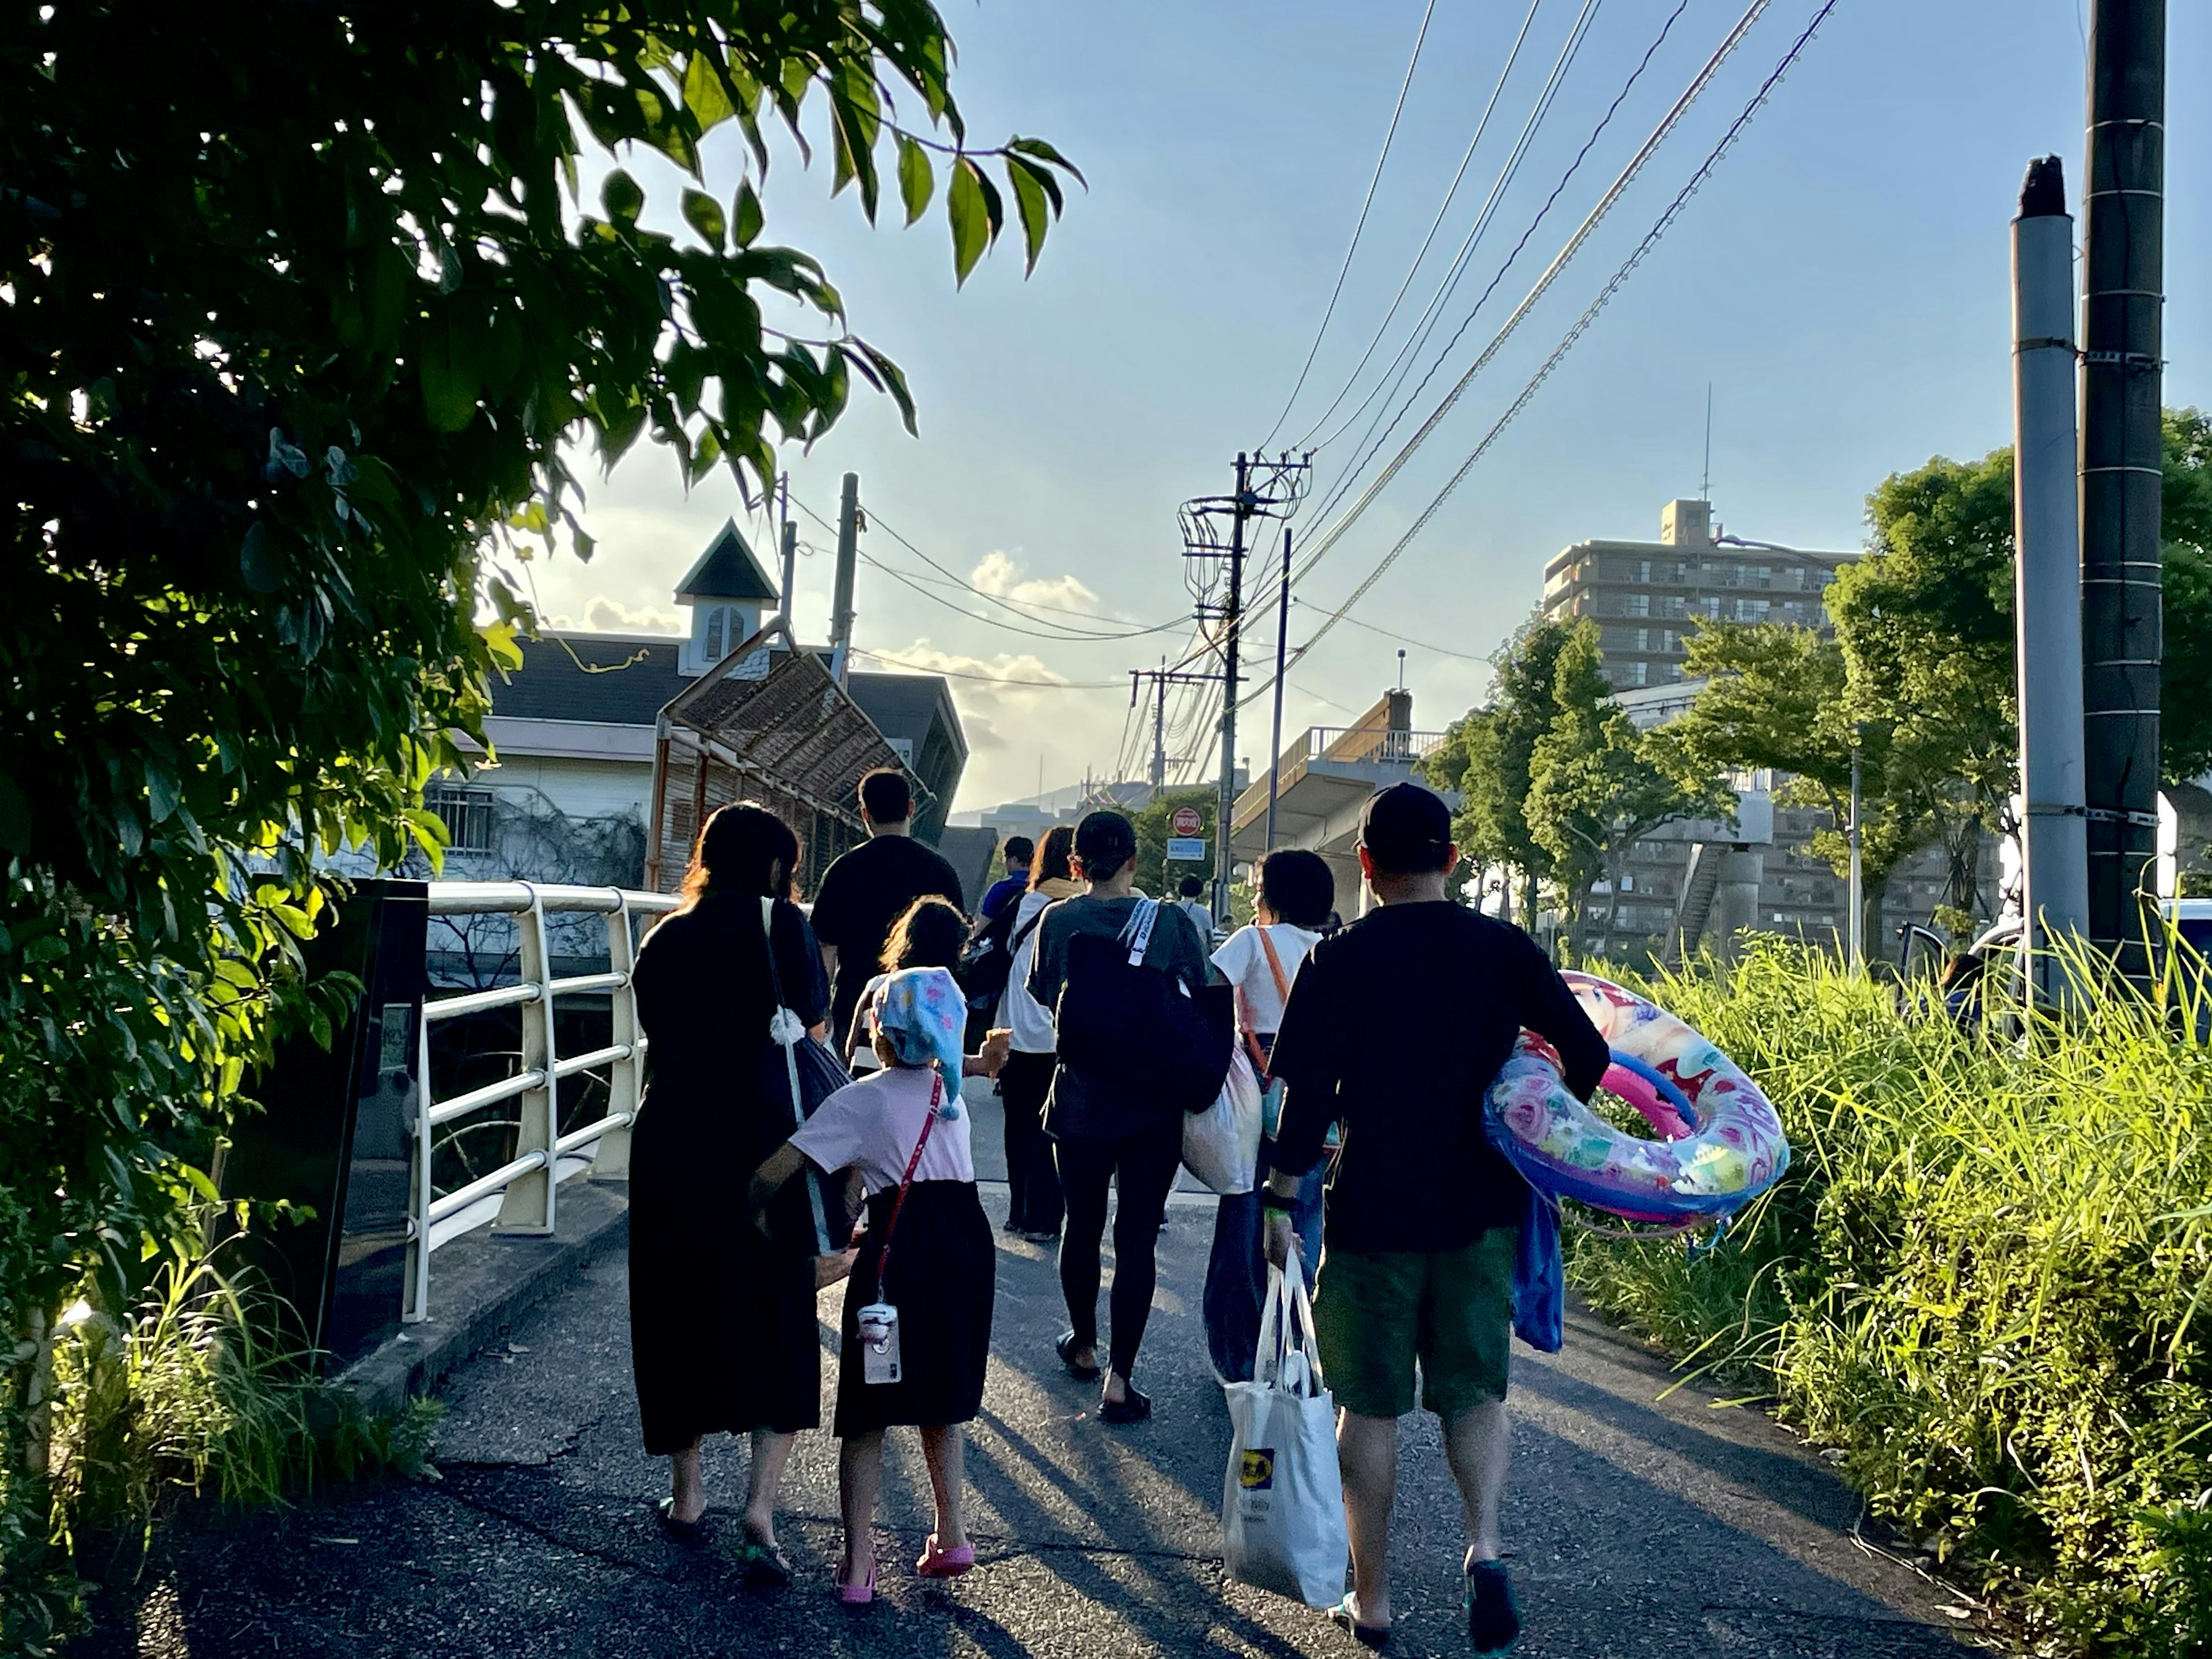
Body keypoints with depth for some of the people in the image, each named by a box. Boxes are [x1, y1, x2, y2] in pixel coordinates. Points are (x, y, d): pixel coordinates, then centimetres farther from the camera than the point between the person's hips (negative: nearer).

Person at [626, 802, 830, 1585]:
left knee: (679, 1314, 17)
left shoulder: (665, 939, 6)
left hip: (672, 1146, 3)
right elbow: (811, 1032, -4)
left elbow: (659, 1037, 12)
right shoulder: (781, 926, -5)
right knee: (777, 1326, 7)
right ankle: (761, 1506, -5)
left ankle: (686, 1496, 26)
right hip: (763, 1146, -3)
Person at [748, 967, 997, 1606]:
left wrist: (754, 1214, 6)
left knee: (867, 1416, 7)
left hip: (899, 1251, -5)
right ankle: (951, 1536, 23)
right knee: (942, 1404, 21)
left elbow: (774, 1171, -11)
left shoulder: (859, 1101, -5)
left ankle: (858, 1563, 6)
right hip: (966, 1245, 5)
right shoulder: (950, 1091, 11)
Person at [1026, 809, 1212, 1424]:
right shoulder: (1171, 921, -7)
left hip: (1079, 1102, 1)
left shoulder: (1057, 921, -6)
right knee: (1136, 1240, 3)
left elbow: (1043, 997, 6)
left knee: (1082, 1227, 19)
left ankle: (1083, 1348, 37)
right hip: (1153, 1110, -1)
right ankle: (1118, 1381, 1)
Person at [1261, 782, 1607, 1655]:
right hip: (1482, 1209, 2)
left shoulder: (1339, 960, -8)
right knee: (1475, 1391, 15)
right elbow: (1587, 1054, -4)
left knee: (1370, 1407, 10)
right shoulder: (1504, 948, -2)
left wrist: (1281, 1200, -4)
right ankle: (1483, 1546, -7)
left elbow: (1308, 1095, -11)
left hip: (1373, 1212, -2)